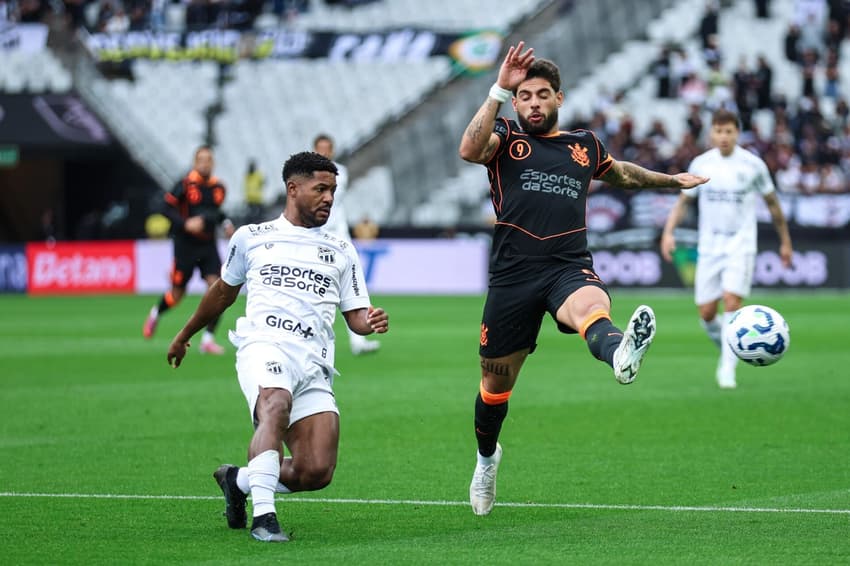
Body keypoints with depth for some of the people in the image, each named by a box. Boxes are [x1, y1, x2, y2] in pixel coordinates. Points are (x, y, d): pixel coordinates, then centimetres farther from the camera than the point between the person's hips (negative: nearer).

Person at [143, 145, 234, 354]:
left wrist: (225, 223, 4)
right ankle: (156, 313, 41)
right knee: (177, 294, 6)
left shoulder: (219, 187, 4)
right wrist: (185, 224, -23)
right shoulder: (185, 184, -12)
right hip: (186, 244, -4)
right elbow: (167, 209, -10)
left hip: (208, 245, 4)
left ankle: (208, 339, -6)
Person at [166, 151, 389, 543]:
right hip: (264, 347, -3)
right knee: (277, 406, -38)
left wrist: (371, 322, -7)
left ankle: (238, 480, 17)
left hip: (313, 364, 3)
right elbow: (224, 291, 31)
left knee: (316, 473, -12)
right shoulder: (251, 237, 17)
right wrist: (184, 336, 40)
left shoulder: (341, 251, 21)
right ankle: (263, 516, -40)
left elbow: (355, 315, 17)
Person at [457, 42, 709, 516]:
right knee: (496, 382, 12)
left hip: (570, 266, 0)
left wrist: (671, 179, 51)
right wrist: (500, 91, -19)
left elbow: (621, 173, 42)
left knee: (592, 306, -38)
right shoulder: (506, 138, 9)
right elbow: (470, 150, -15)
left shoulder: (584, 145, 20)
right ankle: (487, 456, 41)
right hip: (513, 272, 0)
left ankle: (621, 355, -74)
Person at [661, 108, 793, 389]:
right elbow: (684, 201, 11)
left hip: (741, 247, -3)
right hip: (709, 247, 3)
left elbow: (772, 202, 9)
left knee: (731, 302, -20)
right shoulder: (700, 164, 2)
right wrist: (668, 231, -5)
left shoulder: (753, 165, -3)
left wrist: (785, 240, 14)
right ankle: (727, 352, 29)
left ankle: (728, 369, -13)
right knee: (706, 313, 0)